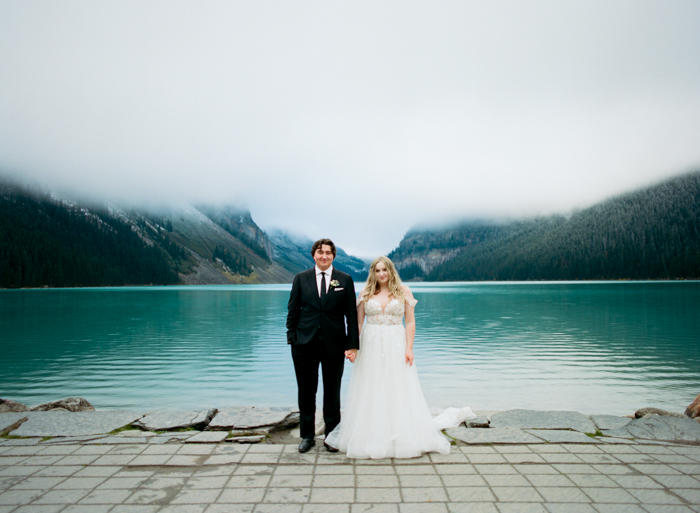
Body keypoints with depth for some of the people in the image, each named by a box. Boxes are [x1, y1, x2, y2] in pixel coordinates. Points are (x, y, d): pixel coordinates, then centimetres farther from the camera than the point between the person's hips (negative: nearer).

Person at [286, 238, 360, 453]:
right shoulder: (301, 278, 4)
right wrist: (292, 338, -1)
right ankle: (307, 435, 24)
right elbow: (293, 311, 6)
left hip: (334, 345, 0)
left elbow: (351, 314, 0)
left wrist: (353, 344, -5)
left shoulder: (345, 280, 2)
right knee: (306, 392, 9)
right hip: (305, 344, 1)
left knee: (332, 392, 10)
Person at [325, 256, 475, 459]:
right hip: (370, 347, 2)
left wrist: (409, 348, -9)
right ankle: (370, 437, 17)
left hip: (396, 346, -1)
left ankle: (403, 438, 15)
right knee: (369, 394, 5)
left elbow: (410, 322, -1)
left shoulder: (403, 291, 2)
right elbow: (358, 322, 4)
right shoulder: (365, 294, 6)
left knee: (399, 393, 2)